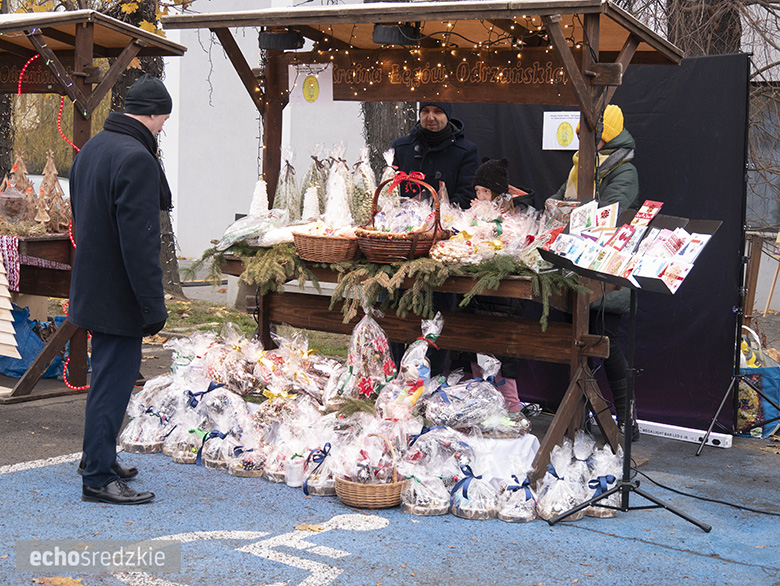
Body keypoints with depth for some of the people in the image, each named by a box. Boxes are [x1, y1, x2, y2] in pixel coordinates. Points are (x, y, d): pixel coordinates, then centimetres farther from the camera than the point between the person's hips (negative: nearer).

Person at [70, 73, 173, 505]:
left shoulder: (92, 148, 10)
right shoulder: (136, 159, -21)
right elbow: (140, 242, -25)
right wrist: (153, 307, -21)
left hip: (91, 287, 10)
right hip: (118, 295, -10)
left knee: (108, 374, 21)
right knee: (114, 379, -3)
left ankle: (98, 458, 32)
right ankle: (98, 477, 2)